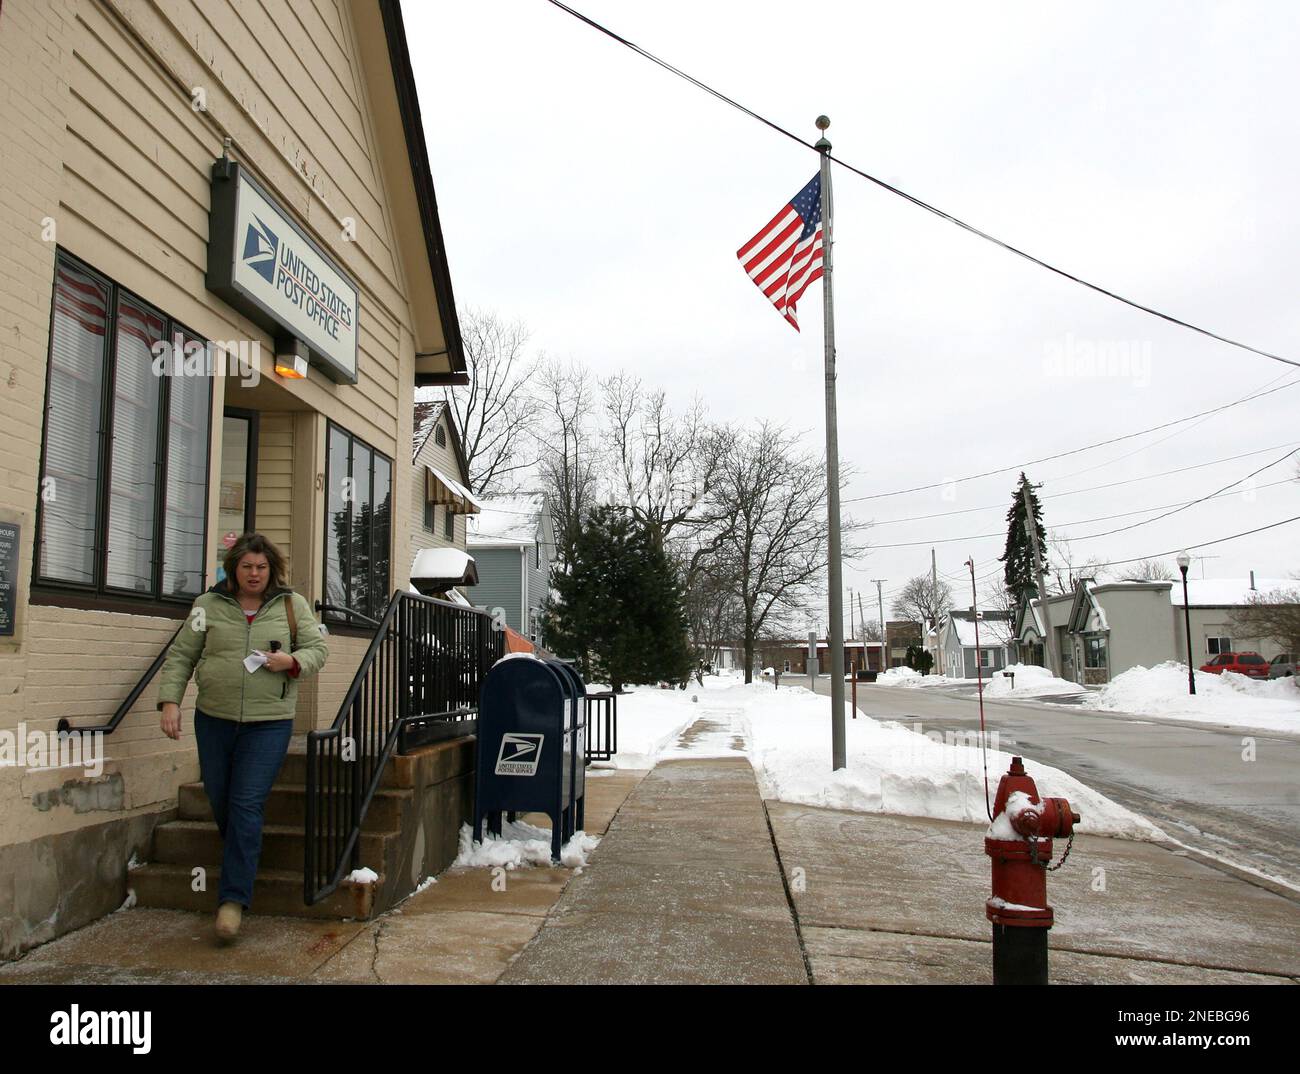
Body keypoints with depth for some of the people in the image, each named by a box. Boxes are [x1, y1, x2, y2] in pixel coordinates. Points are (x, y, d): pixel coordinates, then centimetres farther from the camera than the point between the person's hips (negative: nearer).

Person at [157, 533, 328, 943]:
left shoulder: (292, 605, 4)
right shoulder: (209, 605, 4)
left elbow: (317, 649, 7)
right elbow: (180, 656, 5)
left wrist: (293, 661, -14)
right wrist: (170, 700, -6)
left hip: (269, 723, -2)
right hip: (214, 719, 2)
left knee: (247, 805, -7)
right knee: (220, 800, 12)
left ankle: (233, 900, -2)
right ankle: (242, 861, 39)